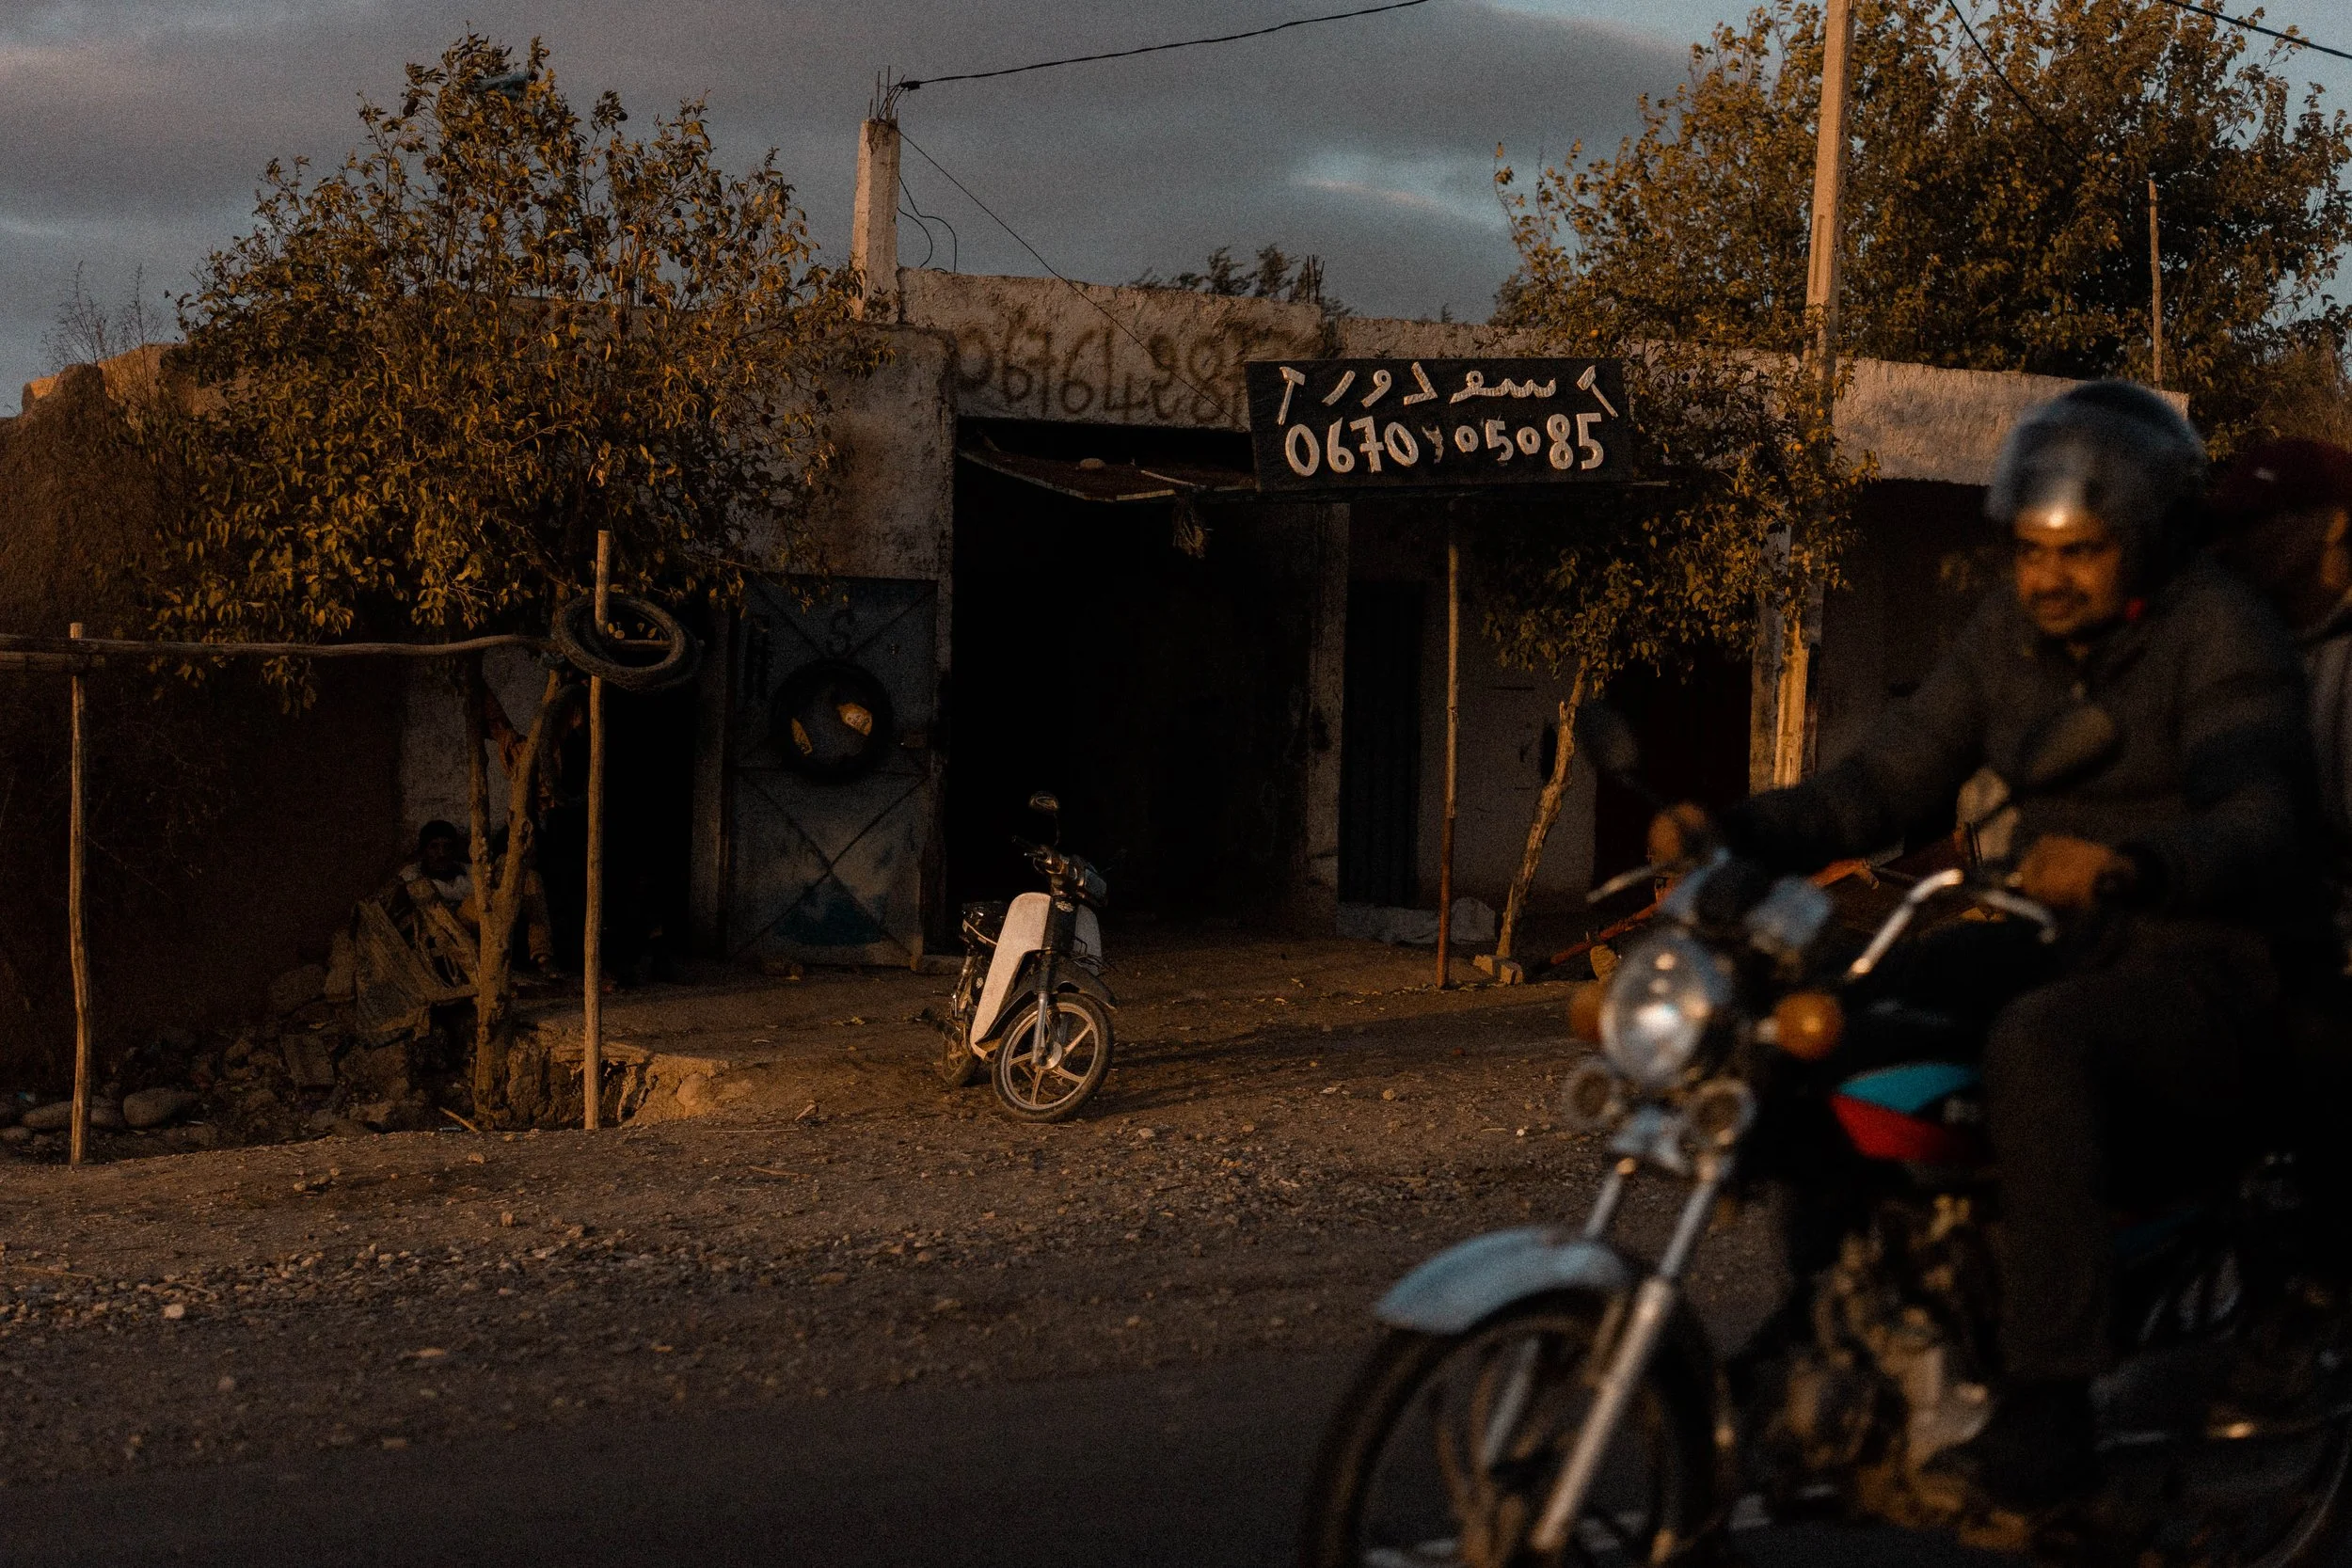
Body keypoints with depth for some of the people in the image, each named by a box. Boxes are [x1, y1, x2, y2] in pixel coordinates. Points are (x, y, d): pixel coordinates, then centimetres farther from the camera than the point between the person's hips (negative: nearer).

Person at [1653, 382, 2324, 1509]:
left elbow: (2255, 825, -27)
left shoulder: (2222, 634, -11)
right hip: (2067, 947, 7)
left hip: (2208, 958, -7)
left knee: (2036, 1044, -37)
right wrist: (1739, 833, -10)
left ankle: (2048, 1403, -36)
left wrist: (2128, 864, -48)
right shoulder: (2010, 634, 9)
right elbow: (1891, 780, 6)